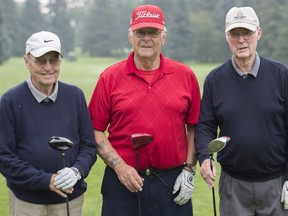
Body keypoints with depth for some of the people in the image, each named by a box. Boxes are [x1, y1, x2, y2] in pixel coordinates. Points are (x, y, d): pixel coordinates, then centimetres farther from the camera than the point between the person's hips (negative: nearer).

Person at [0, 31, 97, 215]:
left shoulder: (75, 96, 1)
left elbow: (89, 146, 4)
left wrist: (76, 171, -15)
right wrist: (46, 180, -16)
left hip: (71, 197, 2)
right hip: (26, 200, -2)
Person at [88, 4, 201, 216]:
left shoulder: (185, 75, 2)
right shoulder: (110, 78, -1)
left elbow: (194, 127, 7)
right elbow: (95, 130, -1)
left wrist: (189, 170, 1)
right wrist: (119, 166, -10)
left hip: (173, 182, 1)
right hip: (124, 180, -1)